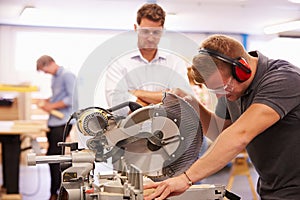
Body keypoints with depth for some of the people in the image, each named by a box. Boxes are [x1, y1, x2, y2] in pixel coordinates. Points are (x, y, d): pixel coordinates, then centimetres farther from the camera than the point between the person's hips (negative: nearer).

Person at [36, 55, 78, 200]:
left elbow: (71, 98, -16)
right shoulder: (54, 77, 18)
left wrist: (52, 106, -13)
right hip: (53, 122, 9)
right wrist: (47, 102, 9)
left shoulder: (67, 76, -9)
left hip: (62, 122, -9)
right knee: (55, 157, 11)